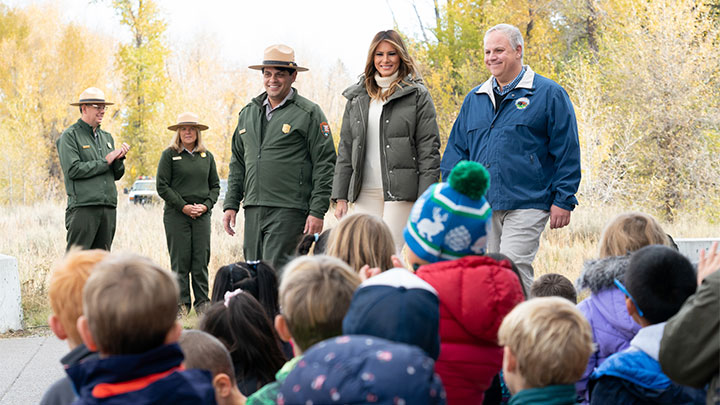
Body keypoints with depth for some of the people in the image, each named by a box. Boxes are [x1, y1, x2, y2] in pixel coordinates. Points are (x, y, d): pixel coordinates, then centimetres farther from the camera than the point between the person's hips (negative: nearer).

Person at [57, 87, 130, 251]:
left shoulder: (106, 137, 19)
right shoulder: (70, 136, -1)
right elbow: (73, 170, -14)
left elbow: (117, 175, 17)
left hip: (108, 207, 7)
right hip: (83, 207, -7)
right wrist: (105, 161, -8)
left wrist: (119, 158, -4)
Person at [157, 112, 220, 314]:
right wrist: (184, 206, -10)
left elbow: (215, 185, 15)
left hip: (202, 214, 3)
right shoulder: (169, 155, 2)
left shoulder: (207, 156, 13)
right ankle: (182, 302, 5)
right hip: (176, 214, -3)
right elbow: (162, 187, -3)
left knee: (201, 259, 1)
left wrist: (206, 205, -3)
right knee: (180, 260, -2)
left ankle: (202, 302, 7)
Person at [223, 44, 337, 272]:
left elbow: (325, 165, -4)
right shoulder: (248, 113, 17)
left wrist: (317, 211, -11)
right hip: (253, 210, 6)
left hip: (289, 211, -6)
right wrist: (231, 204, 15)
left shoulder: (309, 114, -1)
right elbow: (238, 163, 23)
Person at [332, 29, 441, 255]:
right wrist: (341, 197, 9)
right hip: (365, 193, 4)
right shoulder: (357, 97, 16)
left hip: (402, 193, -4)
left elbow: (429, 149, -3)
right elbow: (345, 148, 17)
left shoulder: (417, 95, 2)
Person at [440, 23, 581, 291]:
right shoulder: (474, 99, 17)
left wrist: (563, 200, -6)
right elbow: (457, 148, 21)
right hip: (481, 206, 6)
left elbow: (567, 151, -1)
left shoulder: (549, 94, 1)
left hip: (527, 204, -6)